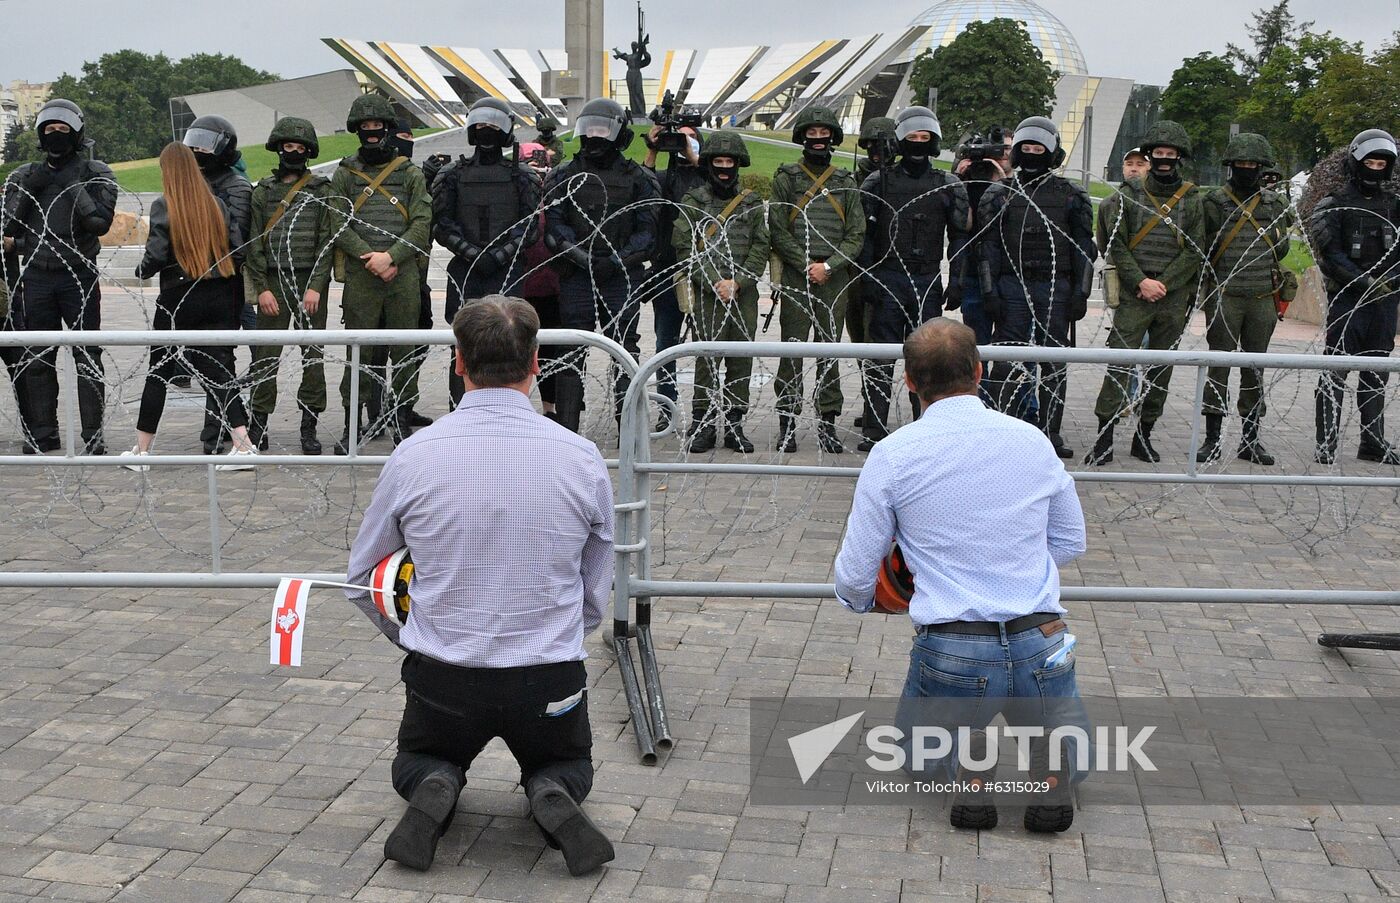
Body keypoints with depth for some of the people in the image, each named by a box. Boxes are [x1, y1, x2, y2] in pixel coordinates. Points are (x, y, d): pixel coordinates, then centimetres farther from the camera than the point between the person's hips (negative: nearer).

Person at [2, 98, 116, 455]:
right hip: (36, 278, 3)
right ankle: (42, 432, 14)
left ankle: (93, 434, 0)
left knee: (87, 358, -3)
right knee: (37, 359, 6)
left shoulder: (95, 174, 4)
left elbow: (100, 222, -9)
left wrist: (74, 188, -14)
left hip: (79, 277, -3)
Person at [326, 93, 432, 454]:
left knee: (404, 351, 4)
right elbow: (339, 225, 1)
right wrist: (371, 258, -12)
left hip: (404, 274, 1)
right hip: (360, 277, 0)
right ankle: (351, 427, 6)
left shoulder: (410, 173, 10)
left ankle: (402, 422, 15)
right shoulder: (344, 175, 10)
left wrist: (391, 256, -13)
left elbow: (422, 224, 0)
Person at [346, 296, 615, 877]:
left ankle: (435, 789, -4)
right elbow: (595, 599, 3)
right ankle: (552, 798, -4)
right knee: (567, 763, 32)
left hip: (441, 678, 0)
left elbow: (362, 581, 6)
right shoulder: (581, 457, -9)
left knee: (416, 763, 32)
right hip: (550, 683, 0)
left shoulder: (414, 456, -9)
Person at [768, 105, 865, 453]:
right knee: (792, 349, -3)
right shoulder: (786, 177, 6)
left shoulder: (846, 182, 12)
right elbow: (778, 230, -1)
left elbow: (856, 235, 6)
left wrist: (828, 266, -8)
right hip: (795, 278, -2)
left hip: (835, 278, 2)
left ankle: (827, 423, 10)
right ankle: (787, 422, 2)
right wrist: (807, 265, -10)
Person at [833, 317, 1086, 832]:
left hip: (952, 653, -2)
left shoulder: (892, 455, -4)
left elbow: (855, 576, 2)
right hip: (1042, 648, 2)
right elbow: (1071, 544, 17)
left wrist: (860, 600, 25)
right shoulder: (1034, 441, 5)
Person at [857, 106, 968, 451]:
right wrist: (867, 279, -4)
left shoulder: (949, 186, 8)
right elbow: (862, 233, 4)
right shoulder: (878, 182, 4)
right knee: (881, 357, -2)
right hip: (887, 278, -1)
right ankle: (873, 429, 2)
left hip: (928, 281, 2)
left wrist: (956, 282, 1)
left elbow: (960, 237, 9)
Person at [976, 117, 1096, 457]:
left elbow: (1084, 249, 7)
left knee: (1054, 362, 5)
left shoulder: (1071, 196, 8)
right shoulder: (1000, 195, 8)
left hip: (1056, 288, 1)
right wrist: (990, 292, -3)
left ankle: (1050, 431, 13)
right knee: (1007, 361, -4)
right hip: (1012, 286, -1)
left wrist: (1081, 293, 0)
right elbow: (990, 247, 5)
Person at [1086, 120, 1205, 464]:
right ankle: (1104, 437, -9)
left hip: (1174, 297, 2)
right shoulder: (1129, 194, 4)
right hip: (1133, 294, -2)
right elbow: (1117, 244, -1)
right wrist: (1141, 281, -11)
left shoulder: (1192, 199, 6)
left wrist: (1163, 283, -9)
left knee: (1161, 367, 7)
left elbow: (1196, 251, 1)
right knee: (1120, 362, -10)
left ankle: (1144, 436, 17)